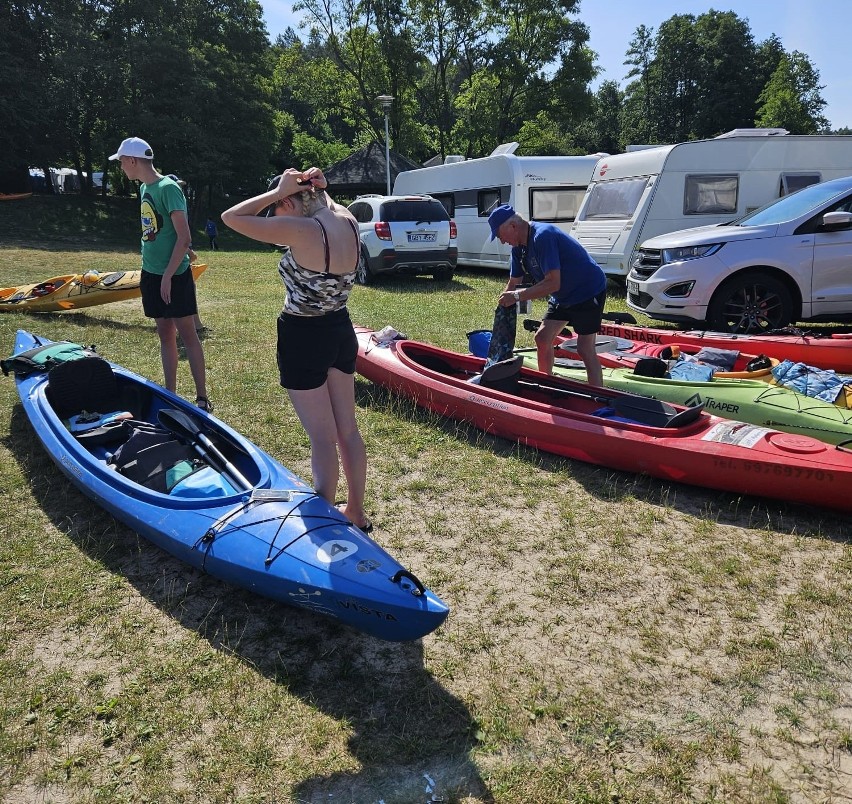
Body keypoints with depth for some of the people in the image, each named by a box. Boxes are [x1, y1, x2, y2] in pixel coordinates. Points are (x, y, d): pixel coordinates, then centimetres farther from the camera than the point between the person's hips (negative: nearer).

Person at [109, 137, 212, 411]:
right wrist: (149, 270, 15)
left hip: (174, 275, -8)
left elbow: (184, 239, -19)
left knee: (187, 334, -5)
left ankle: (202, 398, 1)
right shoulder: (144, 188, 12)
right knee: (165, 334, 11)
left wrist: (168, 275, -19)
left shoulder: (168, 187, -14)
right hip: (152, 273, 8)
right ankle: (170, 394, 18)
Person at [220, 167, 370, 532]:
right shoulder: (349, 222, -1)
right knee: (348, 430, 15)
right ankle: (356, 511, 30)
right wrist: (318, 188, 7)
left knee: (323, 438, 2)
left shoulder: (300, 230, -22)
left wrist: (277, 190, -9)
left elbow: (231, 218, -13)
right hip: (341, 333, 7)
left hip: (303, 340, -7)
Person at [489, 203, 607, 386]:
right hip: (563, 295, 9)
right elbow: (513, 282, 8)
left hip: (588, 291, -9)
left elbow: (553, 283, -35)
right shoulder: (519, 247, 0)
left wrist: (518, 296, -32)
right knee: (542, 338, 8)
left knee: (585, 349, -11)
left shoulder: (543, 236, -29)